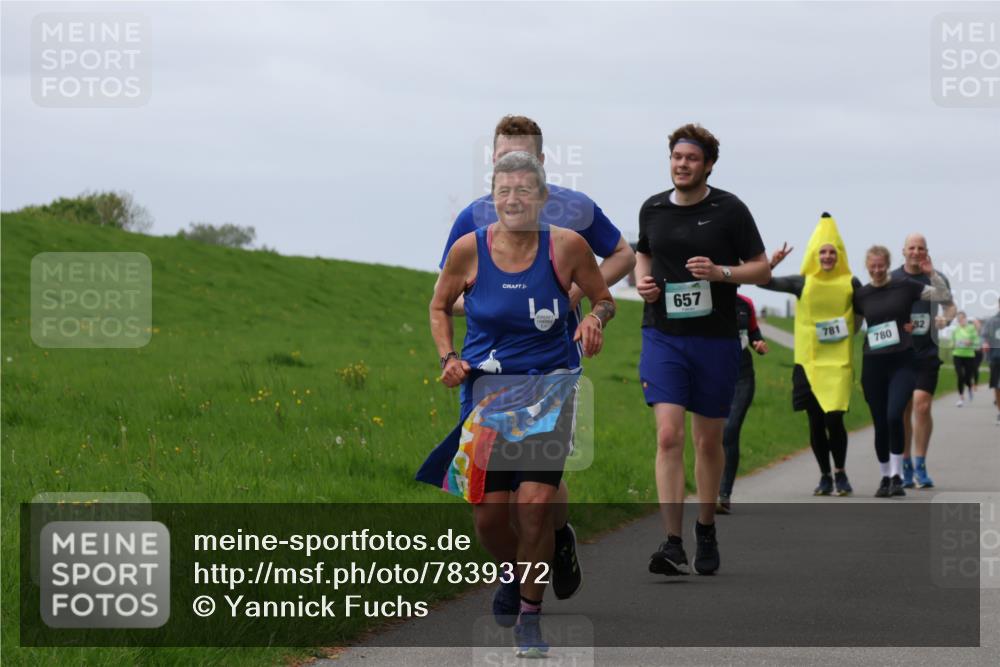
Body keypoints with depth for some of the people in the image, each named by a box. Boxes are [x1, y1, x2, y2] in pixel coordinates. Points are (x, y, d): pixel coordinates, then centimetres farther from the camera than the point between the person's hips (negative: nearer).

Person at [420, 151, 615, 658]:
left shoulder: (566, 246, -6)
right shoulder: (469, 249, -4)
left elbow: (604, 299, 10)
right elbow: (439, 307, 12)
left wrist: (595, 318, -12)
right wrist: (448, 358, -2)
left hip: (549, 392, -1)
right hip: (486, 391, 1)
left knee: (534, 503, -14)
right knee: (488, 511, -1)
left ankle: (530, 615, 3)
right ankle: (513, 574, 34)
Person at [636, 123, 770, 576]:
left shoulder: (730, 210, -4)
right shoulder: (652, 209, 5)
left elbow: (761, 268, 0)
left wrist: (721, 272, -18)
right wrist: (642, 280, 3)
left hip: (715, 339, -1)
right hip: (662, 336, 1)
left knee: (709, 441, 10)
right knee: (668, 436, -13)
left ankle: (706, 530, 31)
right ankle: (673, 544, -17)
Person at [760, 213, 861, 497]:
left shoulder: (851, 284, 2)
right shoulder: (802, 283, 2)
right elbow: (763, 282, -4)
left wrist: (850, 331, 3)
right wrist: (771, 264, -21)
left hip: (839, 361, -1)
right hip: (809, 361, 1)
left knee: (834, 419, -12)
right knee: (816, 422, 4)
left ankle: (840, 473, 7)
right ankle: (825, 476, 19)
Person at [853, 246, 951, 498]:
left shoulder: (905, 287, 1)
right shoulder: (861, 295, 6)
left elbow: (944, 296, 1)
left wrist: (932, 273, -12)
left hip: (903, 362, -2)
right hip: (873, 364, 2)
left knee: (894, 416, -20)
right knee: (880, 424, 5)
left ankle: (896, 476, -11)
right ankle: (885, 477, 19)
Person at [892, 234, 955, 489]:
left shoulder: (937, 280, 5)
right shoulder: (890, 280, 5)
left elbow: (950, 305, 17)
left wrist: (946, 318, -6)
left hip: (927, 353, -1)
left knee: (922, 405, -14)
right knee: (902, 409, 3)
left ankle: (920, 466, -3)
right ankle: (905, 467, 14)